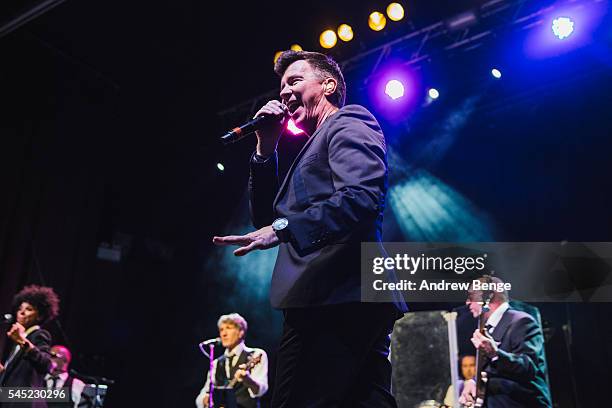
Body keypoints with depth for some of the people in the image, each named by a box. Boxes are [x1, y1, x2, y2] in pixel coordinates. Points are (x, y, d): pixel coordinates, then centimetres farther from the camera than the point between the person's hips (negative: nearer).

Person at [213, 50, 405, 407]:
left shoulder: (348, 123, 3)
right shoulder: (317, 147, 30)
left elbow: (362, 197, -17)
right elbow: (267, 217, 24)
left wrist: (283, 228, -24)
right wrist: (266, 149, 17)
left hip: (336, 298, -10)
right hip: (331, 302, 10)